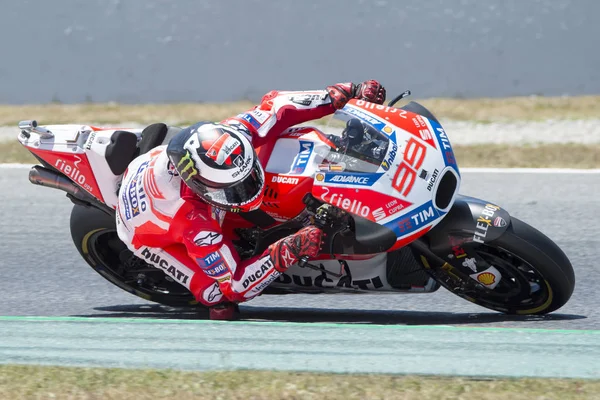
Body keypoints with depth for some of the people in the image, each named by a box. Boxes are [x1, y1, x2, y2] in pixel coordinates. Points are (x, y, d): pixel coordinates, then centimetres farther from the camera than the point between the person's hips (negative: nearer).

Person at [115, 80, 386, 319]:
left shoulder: (224, 142, -35)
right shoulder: (193, 223, -47)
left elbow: (275, 104, -19)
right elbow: (235, 285, -40)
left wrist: (346, 94, -24)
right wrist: (289, 251, -51)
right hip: (149, 232, -6)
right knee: (220, 300, -23)